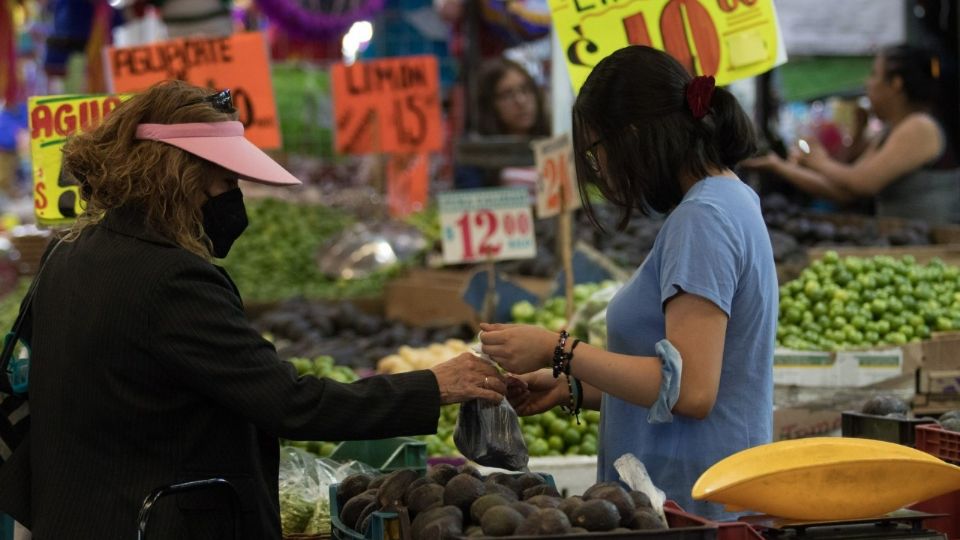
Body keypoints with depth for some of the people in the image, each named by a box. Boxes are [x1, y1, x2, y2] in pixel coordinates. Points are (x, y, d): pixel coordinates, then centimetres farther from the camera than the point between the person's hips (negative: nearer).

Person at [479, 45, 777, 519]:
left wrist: (559, 352, -15)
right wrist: (571, 388, 14)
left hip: (692, 499, -9)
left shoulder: (702, 218, -14)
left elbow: (689, 389, -20)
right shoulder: (728, 203, 17)